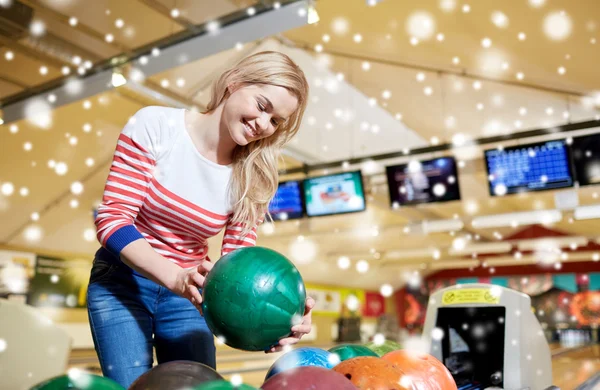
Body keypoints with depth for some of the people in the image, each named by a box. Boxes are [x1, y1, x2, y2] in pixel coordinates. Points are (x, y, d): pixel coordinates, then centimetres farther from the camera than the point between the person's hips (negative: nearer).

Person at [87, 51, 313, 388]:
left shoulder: (254, 179, -9)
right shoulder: (155, 126, -18)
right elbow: (112, 218, -21)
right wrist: (175, 277, -37)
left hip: (187, 292, 3)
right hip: (122, 282, -2)